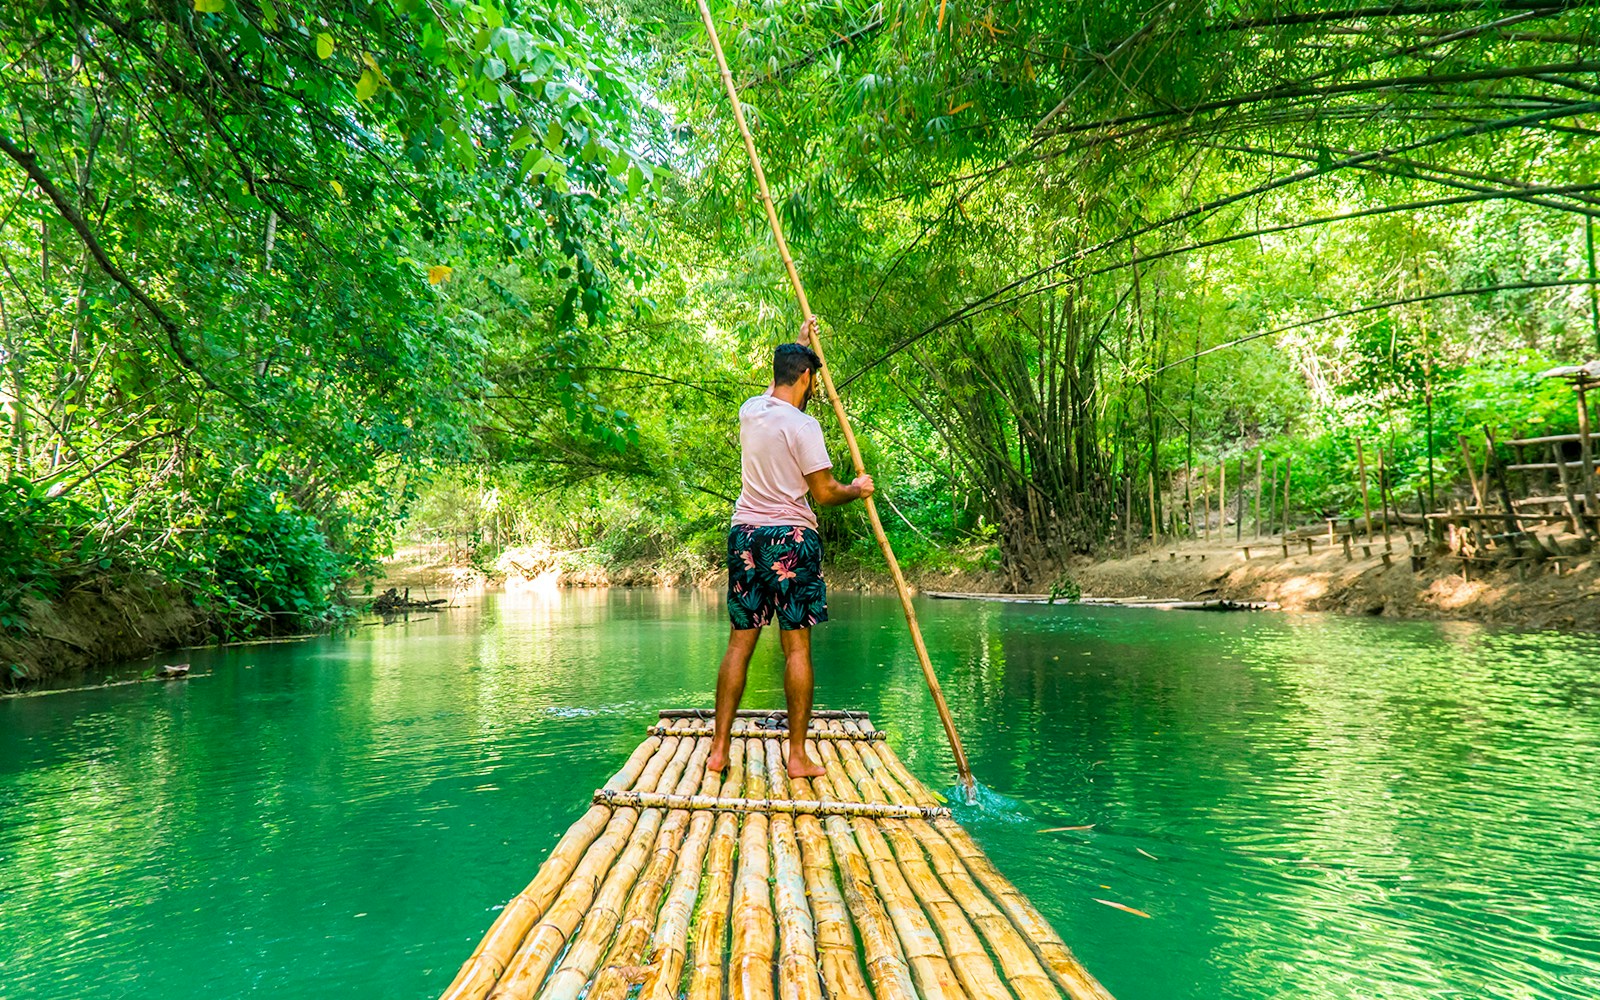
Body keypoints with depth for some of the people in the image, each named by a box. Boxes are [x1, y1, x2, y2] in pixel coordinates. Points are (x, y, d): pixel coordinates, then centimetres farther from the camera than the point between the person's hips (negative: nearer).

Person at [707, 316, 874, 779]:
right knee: (797, 646, 0)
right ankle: (798, 756, 5)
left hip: (745, 534, 6)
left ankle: (719, 749, 11)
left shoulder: (750, 410, 8)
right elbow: (824, 493, -10)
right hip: (791, 537, -6)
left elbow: (776, 386, 32)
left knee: (740, 642, 9)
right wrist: (857, 489, 10)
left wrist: (799, 342, 41)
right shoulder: (803, 425, -11)